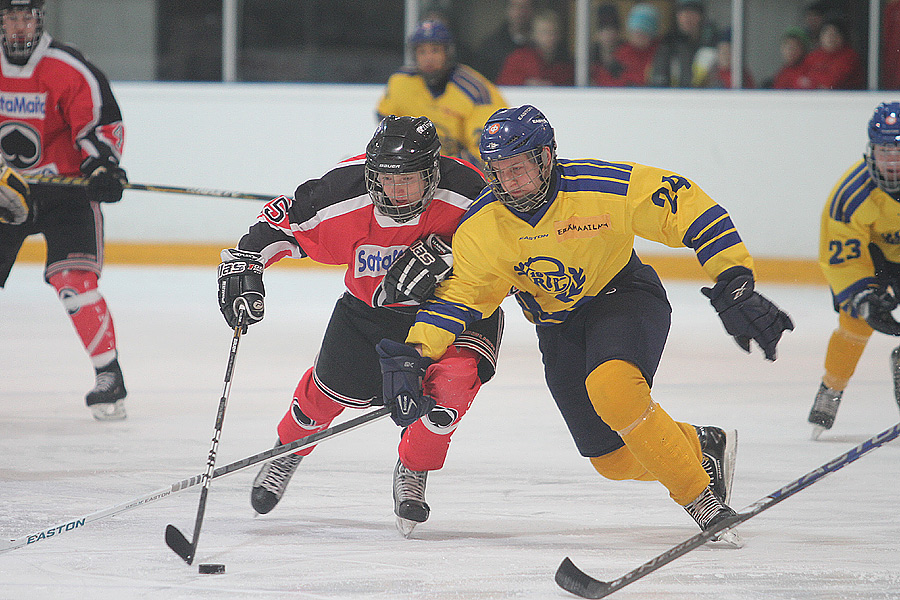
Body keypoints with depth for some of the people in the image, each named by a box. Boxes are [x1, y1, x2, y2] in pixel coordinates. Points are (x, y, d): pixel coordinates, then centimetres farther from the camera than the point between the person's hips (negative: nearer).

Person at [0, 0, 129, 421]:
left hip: (67, 186, -5)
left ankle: (109, 376, -14)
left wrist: (102, 166, -27)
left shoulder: (70, 71, -13)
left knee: (73, 280, -21)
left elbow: (103, 123, -12)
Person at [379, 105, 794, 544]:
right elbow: (457, 291, -6)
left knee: (611, 389, -35)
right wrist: (415, 355, -21)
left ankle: (701, 496, -19)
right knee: (615, 460, 0)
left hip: (624, 297, -5)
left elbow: (688, 208, -25)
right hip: (559, 326, 5)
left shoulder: (604, 188, -28)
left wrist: (734, 286, -31)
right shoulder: (482, 225, -15)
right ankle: (704, 448, 30)